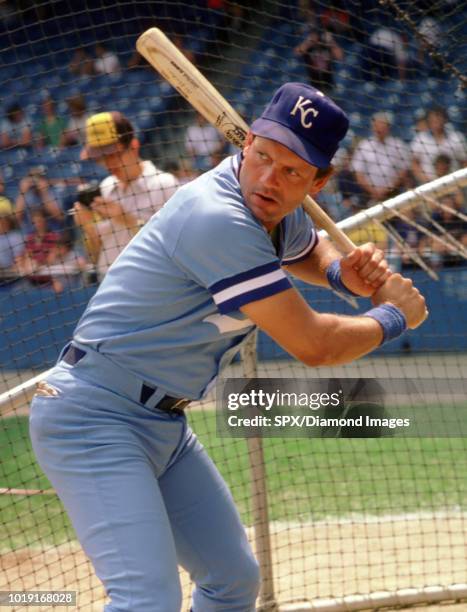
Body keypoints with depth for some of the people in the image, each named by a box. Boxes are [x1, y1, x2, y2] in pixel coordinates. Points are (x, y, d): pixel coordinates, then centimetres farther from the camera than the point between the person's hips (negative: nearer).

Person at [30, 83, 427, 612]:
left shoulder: (277, 211, 4)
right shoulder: (218, 217, -25)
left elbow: (307, 251, 30)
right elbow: (312, 345, -23)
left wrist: (343, 273, 6)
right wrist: (393, 317, -4)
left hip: (165, 424, 10)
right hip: (94, 416, -10)